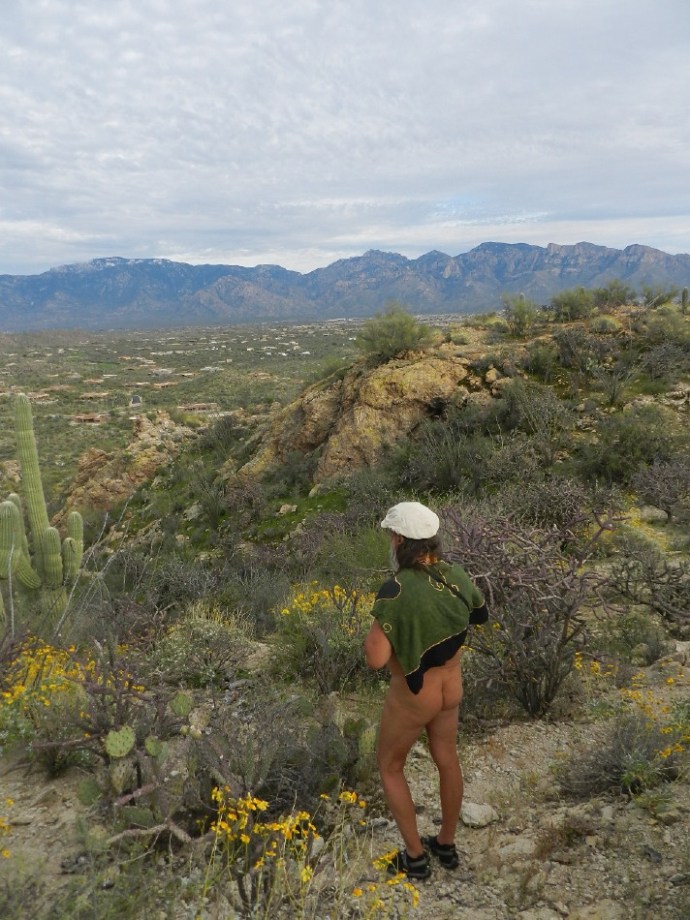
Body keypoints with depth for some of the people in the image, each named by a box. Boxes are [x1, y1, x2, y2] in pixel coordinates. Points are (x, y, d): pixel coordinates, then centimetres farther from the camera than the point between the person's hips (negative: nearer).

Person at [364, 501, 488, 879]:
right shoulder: (456, 576, -12)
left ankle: (415, 857, 31)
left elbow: (376, 658, -31)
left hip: (412, 696, -6)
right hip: (452, 688, 6)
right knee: (447, 761, 26)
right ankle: (446, 845, 47)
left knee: (390, 767, 20)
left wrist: (374, 628, -13)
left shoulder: (396, 591, -32)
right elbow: (481, 615, 8)